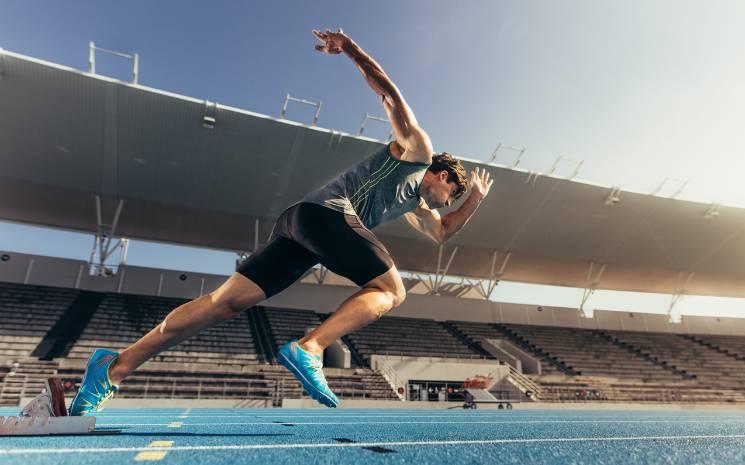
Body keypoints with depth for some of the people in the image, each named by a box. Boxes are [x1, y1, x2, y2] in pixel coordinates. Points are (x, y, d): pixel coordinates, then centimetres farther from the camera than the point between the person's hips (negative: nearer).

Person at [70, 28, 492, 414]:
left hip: (300, 223, 8)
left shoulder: (415, 203, 35)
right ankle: (309, 348, -22)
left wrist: (475, 202, 42)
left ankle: (116, 367, -2)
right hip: (327, 212, -8)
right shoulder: (418, 149, 14)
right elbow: (390, 93, 9)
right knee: (392, 291, -3)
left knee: (228, 302, -2)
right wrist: (350, 48, -1)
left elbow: (442, 232, 46)